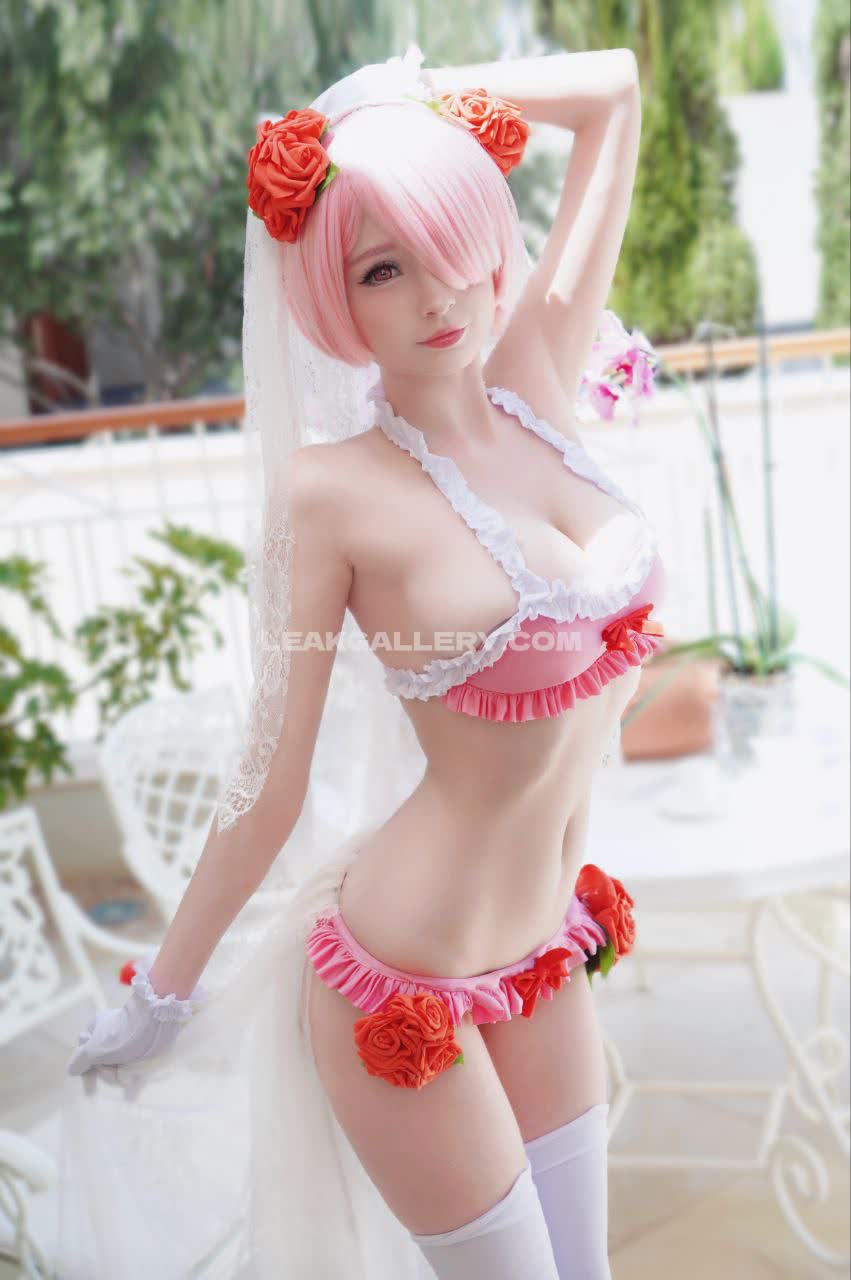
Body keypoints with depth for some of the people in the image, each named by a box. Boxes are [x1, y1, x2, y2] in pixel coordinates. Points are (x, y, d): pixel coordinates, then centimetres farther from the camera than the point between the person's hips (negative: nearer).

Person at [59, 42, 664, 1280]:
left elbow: (615, 88, 7)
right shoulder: (335, 489, -17)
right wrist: (161, 996, -2)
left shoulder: (539, 377, -2)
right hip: (413, 979, -6)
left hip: (547, 947, 6)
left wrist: (409, 101, 3)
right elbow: (271, 785, -10)